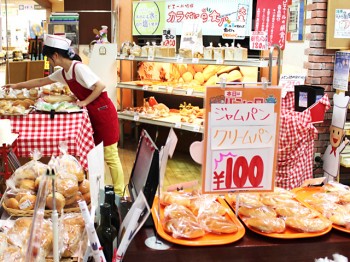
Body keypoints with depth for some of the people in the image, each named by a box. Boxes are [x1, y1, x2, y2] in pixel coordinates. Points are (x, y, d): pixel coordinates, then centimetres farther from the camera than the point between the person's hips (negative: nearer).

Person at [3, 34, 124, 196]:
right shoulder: (62, 73, 8)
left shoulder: (78, 68, -18)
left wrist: (85, 102, -19)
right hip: (92, 114, 9)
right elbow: (41, 81, 20)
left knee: (110, 156, -5)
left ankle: (119, 193, 3)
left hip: (104, 112, -9)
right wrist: (17, 85, 24)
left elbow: (100, 86, -24)